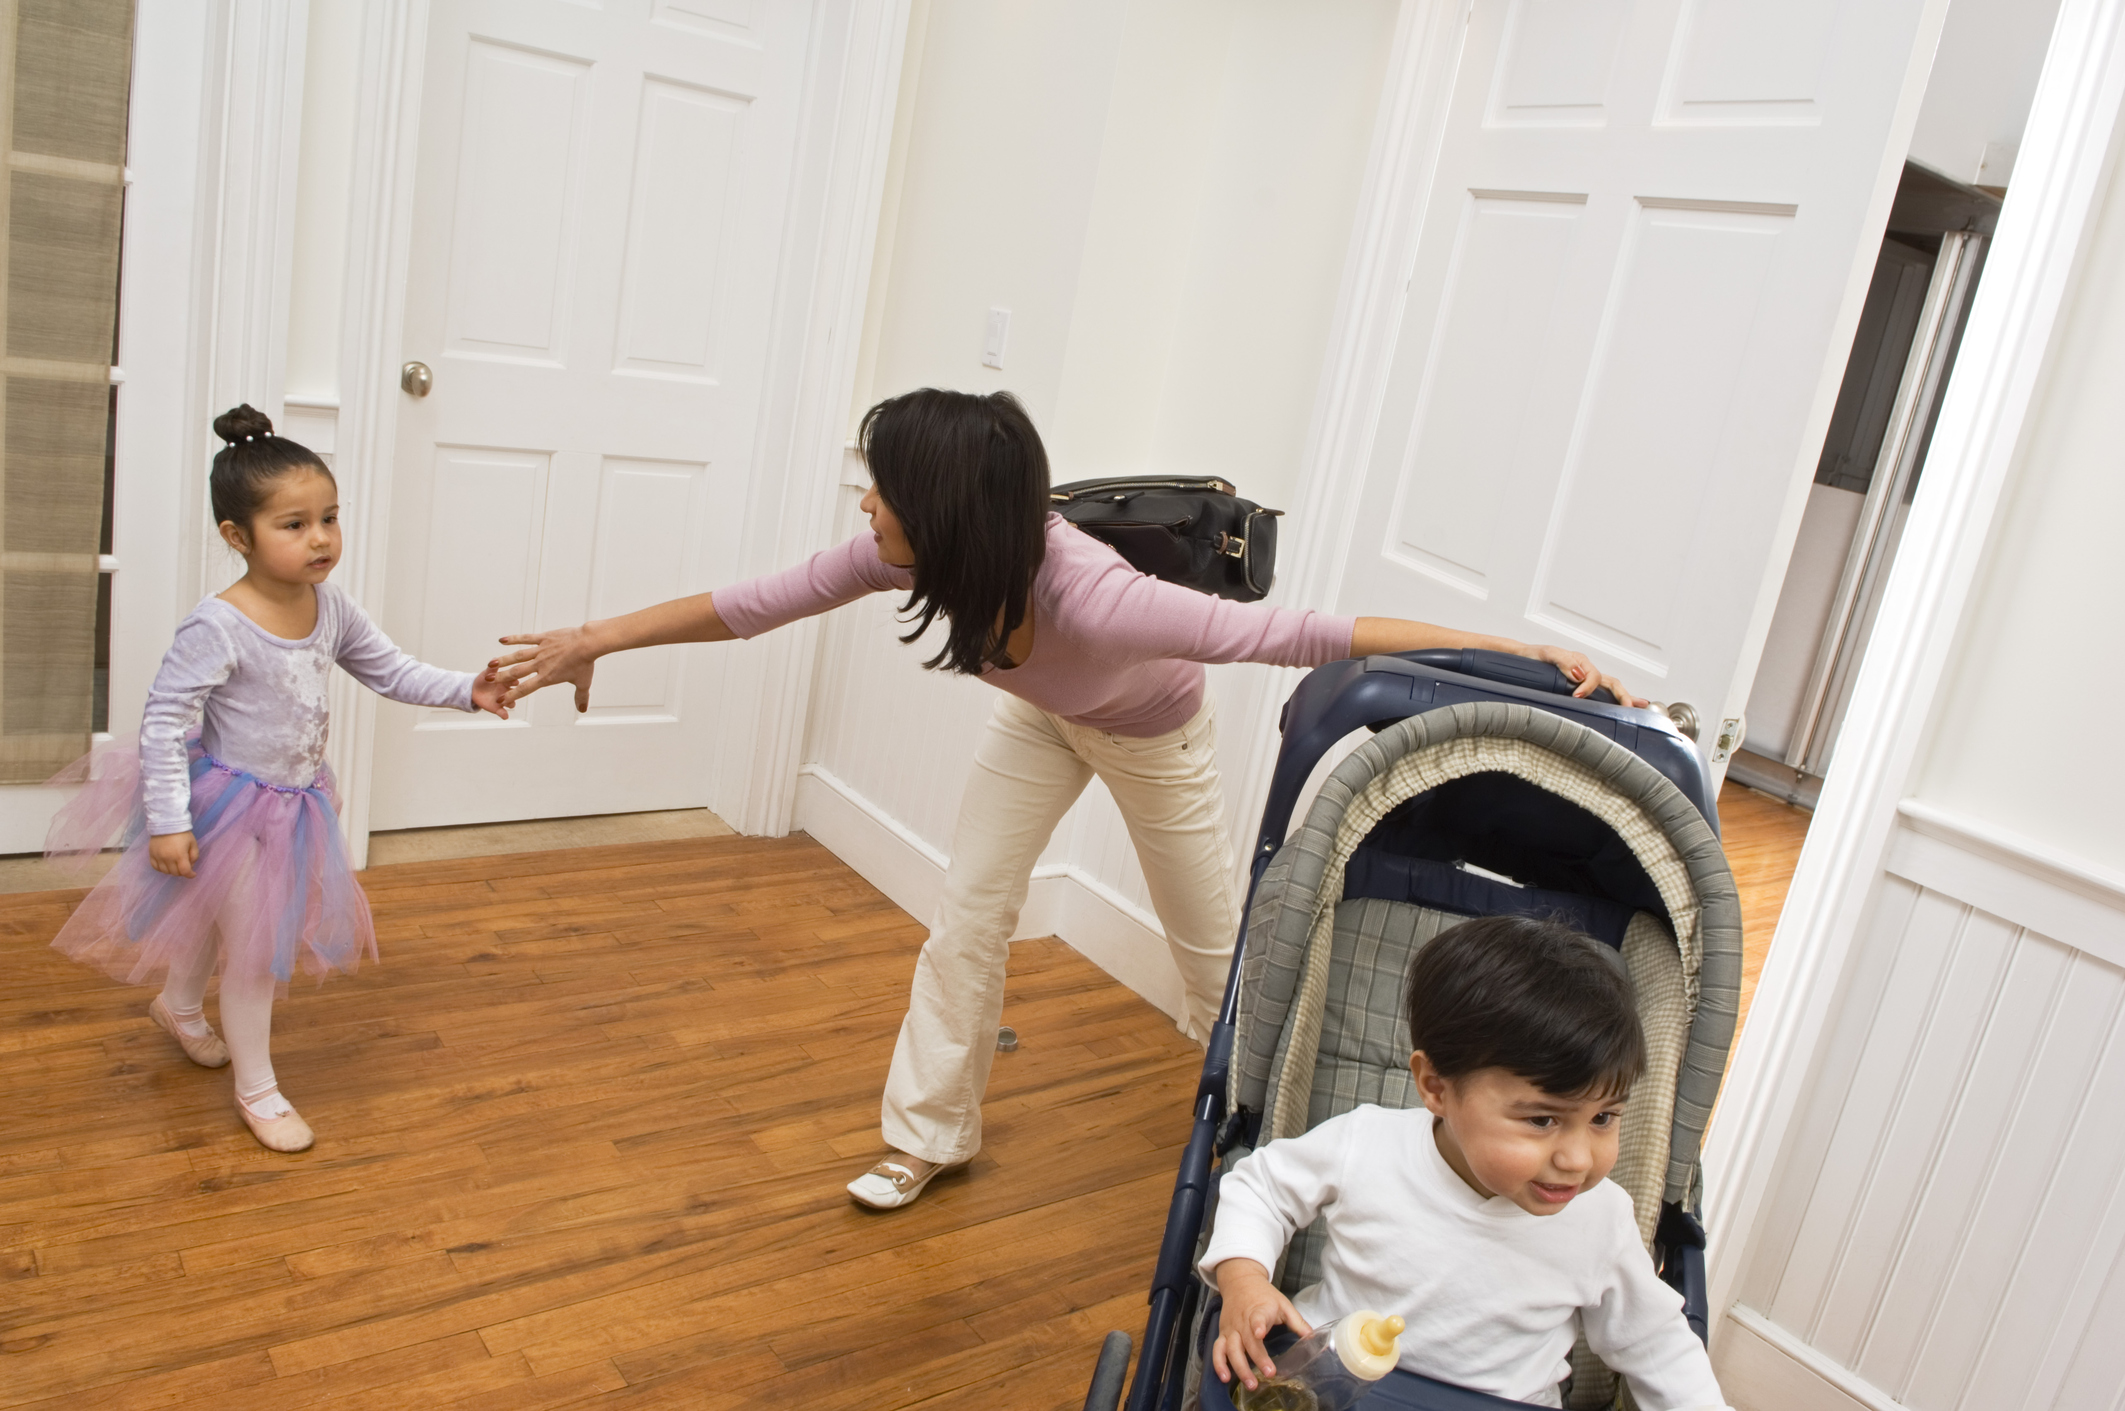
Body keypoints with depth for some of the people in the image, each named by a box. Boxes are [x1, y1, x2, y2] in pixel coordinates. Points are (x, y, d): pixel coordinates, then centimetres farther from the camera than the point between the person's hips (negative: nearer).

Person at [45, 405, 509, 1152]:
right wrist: (168, 822, -25)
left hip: (295, 801, 7)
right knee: (255, 944, 3)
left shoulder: (331, 608, -8)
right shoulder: (217, 628, -28)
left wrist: (467, 690, -11)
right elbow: (164, 721, -24)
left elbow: (391, 671, 2)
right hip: (229, 804, -7)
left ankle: (178, 1006, 57)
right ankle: (256, 1089, 21)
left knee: (227, 918, 28)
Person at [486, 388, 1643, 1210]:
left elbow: (1297, 634, -48)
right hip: (1044, 719, 5)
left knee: (1211, 936, 10)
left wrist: (1519, 654, -52)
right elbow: (756, 604, -19)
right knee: (967, 917, 1)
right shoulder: (907, 556, -31)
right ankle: (930, 1132, 20)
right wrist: (595, 640, -16)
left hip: (1153, 732, -4)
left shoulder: (1095, 599, -47)